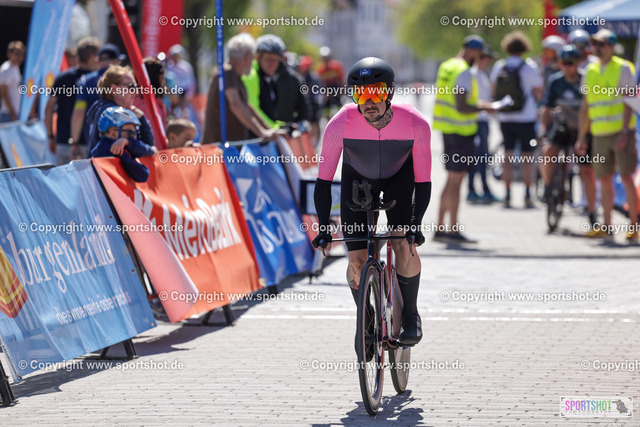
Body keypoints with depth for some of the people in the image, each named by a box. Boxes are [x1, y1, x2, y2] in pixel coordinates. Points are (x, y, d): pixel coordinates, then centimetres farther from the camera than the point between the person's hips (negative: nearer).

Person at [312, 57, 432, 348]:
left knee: (403, 244, -21)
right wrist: (324, 226, -32)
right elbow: (324, 179, -23)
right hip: (357, 179, 1)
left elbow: (423, 182, -25)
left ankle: (410, 315, 3)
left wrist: (416, 223, -36)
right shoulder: (341, 124, -33)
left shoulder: (416, 124, -33)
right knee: (357, 260, -10)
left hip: (399, 177, -1)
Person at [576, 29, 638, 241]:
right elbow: (586, 106, 18)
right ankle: (606, 227, 12)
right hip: (600, 134, 5)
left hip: (621, 133, -5)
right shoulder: (591, 71, 13)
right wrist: (581, 136, 15)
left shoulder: (623, 68, -2)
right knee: (604, 180, 6)